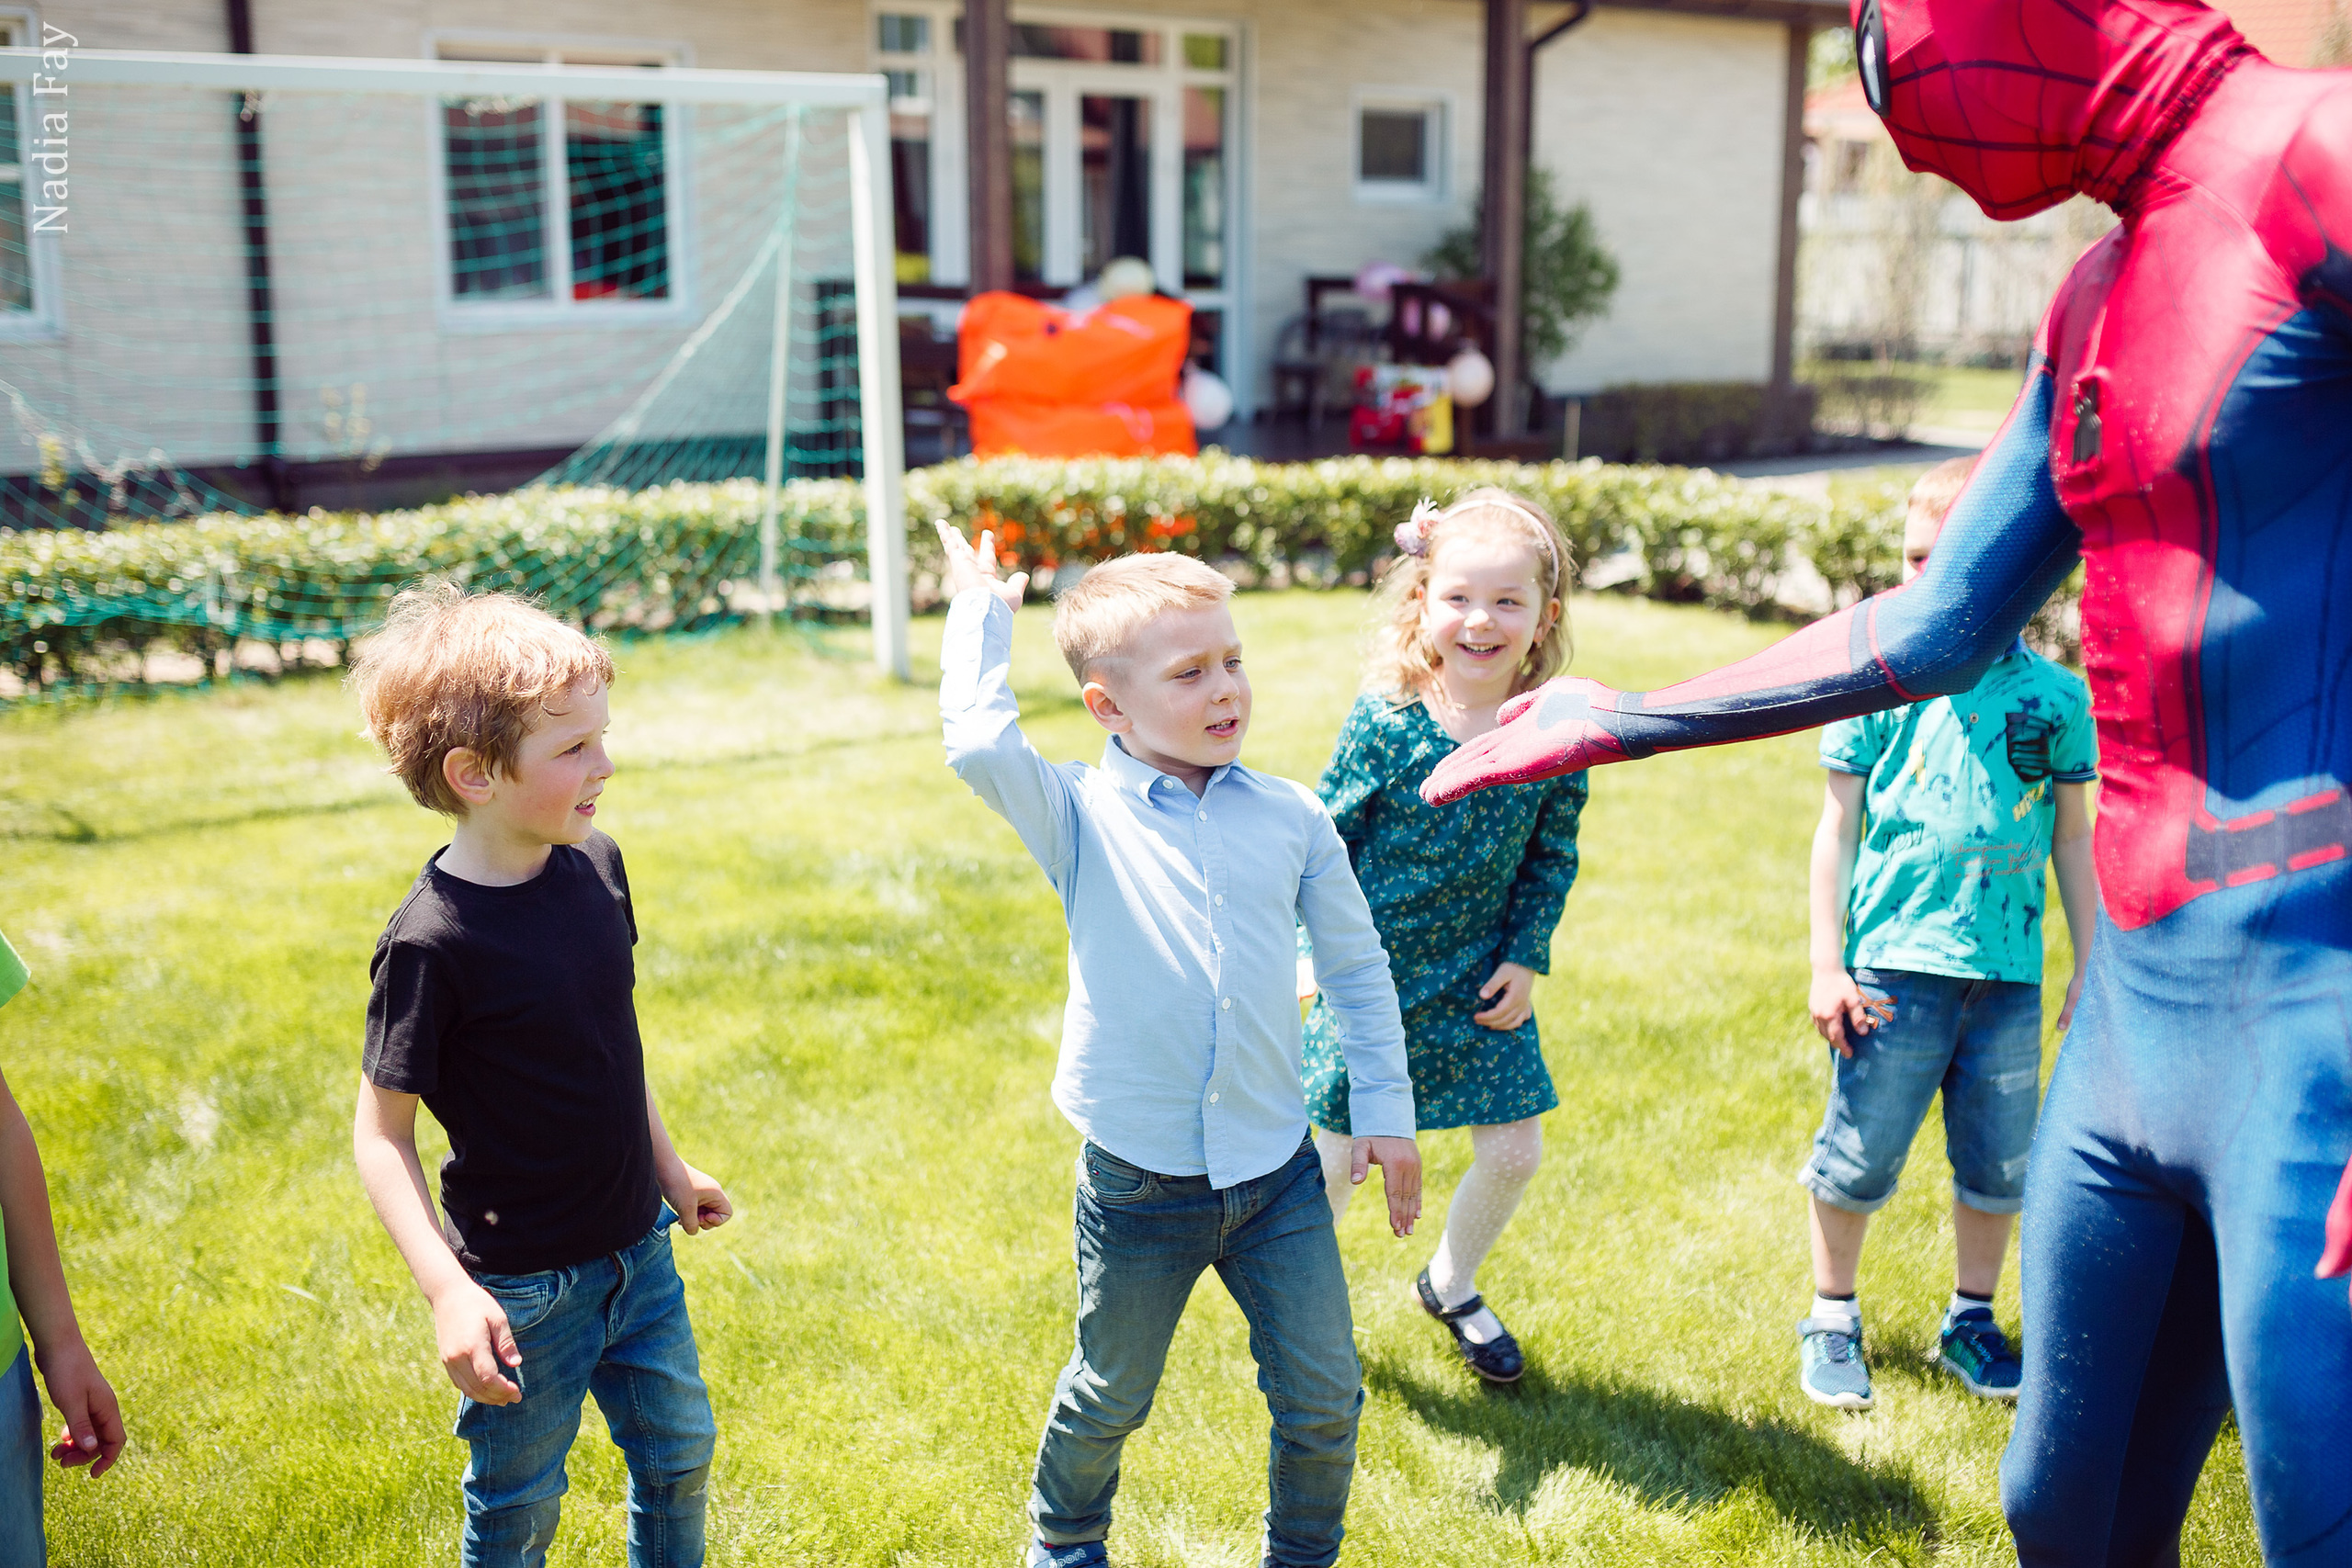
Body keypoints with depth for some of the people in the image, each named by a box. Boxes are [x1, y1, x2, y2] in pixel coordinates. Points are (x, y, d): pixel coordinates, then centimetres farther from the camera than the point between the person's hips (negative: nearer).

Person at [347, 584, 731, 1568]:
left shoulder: (594, 866, -4)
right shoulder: (433, 940, -24)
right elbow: (381, 1131, -18)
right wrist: (447, 1291, -26)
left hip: (637, 1247, 6)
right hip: (523, 1286, -6)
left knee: (680, 1457, 20)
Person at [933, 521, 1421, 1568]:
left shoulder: (1290, 816, 0)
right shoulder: (1080, 817, -9)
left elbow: (1356, 964, 10)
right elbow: (978, 746, -29)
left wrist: (1386, 1105, 9)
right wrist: (981, 612, -15)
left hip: (1278, 1173, 2)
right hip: (1139, 1185, -2)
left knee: (1324, 1403, 11)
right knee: (1108, 1401, 17)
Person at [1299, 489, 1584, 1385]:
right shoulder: (1386, 721, -17)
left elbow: (1553, 857, 3)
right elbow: (1328, 838, -7)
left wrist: (1525, 959, -3)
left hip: (1481, 980, 3)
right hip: (1374, 975, -3)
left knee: (1513, 1152, 5)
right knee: (1336, 1159, 8)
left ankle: (1452, 1286, 35)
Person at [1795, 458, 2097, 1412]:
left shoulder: (2057, 695, 3)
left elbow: (2072, 839, 11)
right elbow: (1837, 828, 0)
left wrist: (2090, 966, 11)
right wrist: (1826, 965, -3)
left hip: (2010, 972, 3)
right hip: (1893, 964, -2)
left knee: (2001, 1160, 13)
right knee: (1861, 1152, 5)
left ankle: (1971, 1318, 33)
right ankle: (1831, 1318, 25)